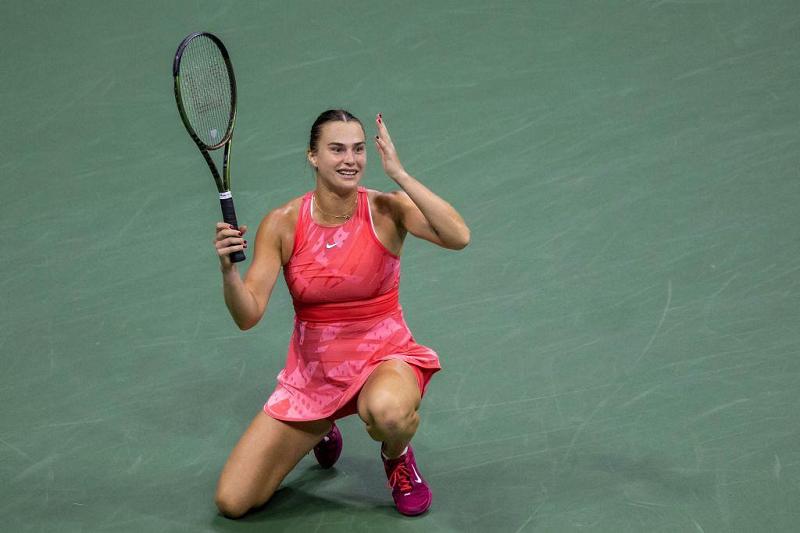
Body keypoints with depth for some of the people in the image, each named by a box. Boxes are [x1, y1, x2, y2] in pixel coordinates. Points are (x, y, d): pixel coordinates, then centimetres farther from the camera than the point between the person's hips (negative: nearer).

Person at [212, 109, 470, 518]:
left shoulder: (387, 210, -12)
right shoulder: (283, 224, -10)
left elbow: (458, 237, -31)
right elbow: (247, 316, -14)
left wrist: (399, 174, -31)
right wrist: (228, 268, -34)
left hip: (384, 357, -2)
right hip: (312, 371, 2)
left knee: (387, 411, -42)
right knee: (231, 503, -4)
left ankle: (397, 457, -1)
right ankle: (319, 433, 25)